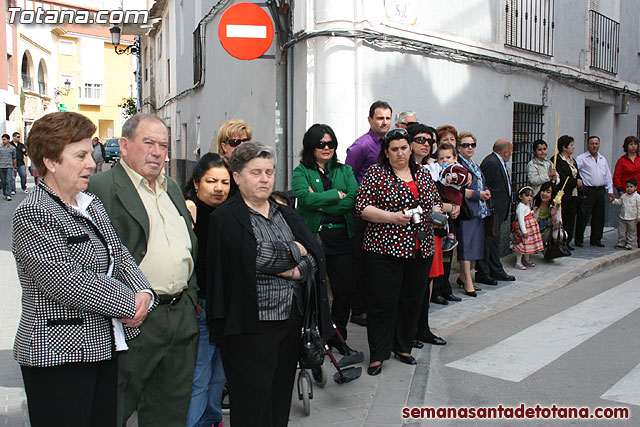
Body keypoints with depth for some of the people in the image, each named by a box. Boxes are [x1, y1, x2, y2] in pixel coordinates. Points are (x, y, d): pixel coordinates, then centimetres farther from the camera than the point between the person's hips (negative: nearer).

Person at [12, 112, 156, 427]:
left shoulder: (91, 204, 12)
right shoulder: (32, 214, -14)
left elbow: (119, 256, 13)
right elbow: (67, 281, -22)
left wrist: (144, 293, -7)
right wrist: (130, 303, -15)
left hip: (103, 347, 8)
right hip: (58, 356, -8)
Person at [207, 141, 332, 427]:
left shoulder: (287, 214, 13)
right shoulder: (226, 218, -6)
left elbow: (315, 256, 4)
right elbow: (254, 259, -20)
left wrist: (296, 270, -15)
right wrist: (294, 252, -7)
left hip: (291, 319, 6)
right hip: (250, 326, -6)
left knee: (281, 398, 15)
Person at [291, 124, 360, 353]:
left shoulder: (345, 170, 14)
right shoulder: (301, 172, 5)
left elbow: (354, 199, -3)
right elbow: (306, 198, -14)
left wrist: (322, 204, -10)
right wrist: (337, 194, -7)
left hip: (342, 238, 3)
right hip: (312, 237, -3)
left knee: (346, 289, 2)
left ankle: (337, 336, 24)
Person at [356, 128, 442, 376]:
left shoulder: (423, 174, 14)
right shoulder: (376, 173, -2)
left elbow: (435, 203, 23)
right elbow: (362, 207, -9)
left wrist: (437, 212, 0)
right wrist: (392, 217, -19)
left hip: (420, 250, 5)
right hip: (385, 249, -5)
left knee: (412, 300, 12)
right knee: (383, 301, -2)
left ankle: (403, 347, 29)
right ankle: (377, 355, 10)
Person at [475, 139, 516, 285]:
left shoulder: (498, 162, 12)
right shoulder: (491, 163, -19)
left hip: (497, 212, 11)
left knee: (495, 241, 17)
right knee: (487, 241, -1)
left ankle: (496, 271, 28)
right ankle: (482, 274, 9)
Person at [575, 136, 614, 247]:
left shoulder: (603, 159, 18)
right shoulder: (581, 158, -1)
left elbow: (608, 177, 20)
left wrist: (610, 191, 15)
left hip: (600, 191, 6)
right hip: (587, 191, -6)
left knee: (599, 217, 8)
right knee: (584, 217, -7)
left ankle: (596, 240, 18)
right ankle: (578, 240, 1)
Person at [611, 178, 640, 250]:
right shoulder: (624, 196, 7)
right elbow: (619, 202, 18)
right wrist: (614, 200, 0)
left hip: (632, 219, -4)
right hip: (623, 218, 4)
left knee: (630, 232, 5)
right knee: (621, 231, 6)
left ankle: (629, 244, 13)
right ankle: (621, 243, 16)